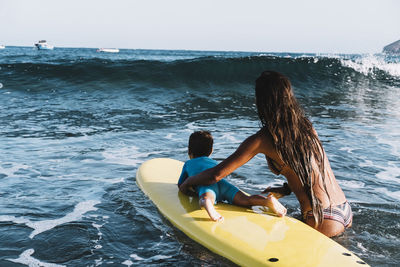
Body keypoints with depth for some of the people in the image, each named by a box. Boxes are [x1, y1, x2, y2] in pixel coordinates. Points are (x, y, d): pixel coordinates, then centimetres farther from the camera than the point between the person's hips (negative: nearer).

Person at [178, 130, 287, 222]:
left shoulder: (188, 164, 34)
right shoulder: (214, 162, 43)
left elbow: (181, 185, 35)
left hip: (205, 185, -4)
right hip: (222, 182, 4)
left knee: (205, 199, -38)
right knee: (246, 200, -18)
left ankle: (208, 204, -74)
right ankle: (268, 200, -46)